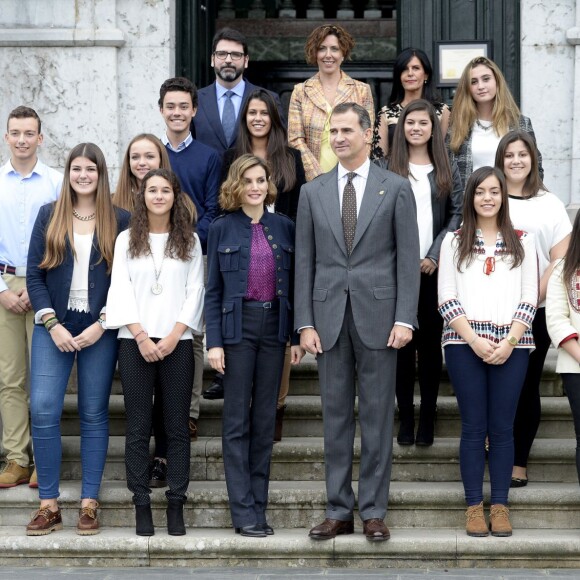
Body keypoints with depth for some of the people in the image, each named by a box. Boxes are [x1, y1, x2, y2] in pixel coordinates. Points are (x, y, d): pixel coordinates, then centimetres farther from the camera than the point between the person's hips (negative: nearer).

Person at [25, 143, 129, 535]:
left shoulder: (120, 220, 2)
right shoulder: (49, 216, 7)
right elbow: (34, 274, 4)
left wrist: (101, 325, -9)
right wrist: (52, 325, -7)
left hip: (99, 330, -1)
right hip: (54, 328, 1)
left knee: (94, 415, 3)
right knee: (43, 411, -7)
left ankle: (90, 504, 8)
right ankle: (49, 505, 0)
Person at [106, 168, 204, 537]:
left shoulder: (189, 241, 9)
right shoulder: (127, 240, 8)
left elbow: (195, 291, 3)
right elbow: (121, 289, 2)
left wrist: (173, 336, -9)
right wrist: (141, 337, -9)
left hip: (177, 342, 0)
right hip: (135, 341, 0)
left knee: (177, 426, 0)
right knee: (138, 427, 0)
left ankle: (176, 505, 5)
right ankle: (142, 505, 3)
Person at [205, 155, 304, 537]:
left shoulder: (285, 228, 8)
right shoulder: (222, 229, 2)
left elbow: (294, 285, 9)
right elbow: (213, 290, 1)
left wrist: (298, 336, 4)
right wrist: (214, 341, -6)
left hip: (274, 327, 2)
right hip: (238, 327, -2)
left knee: (266, 419, 5)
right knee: (237, 419, -2)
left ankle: (260, 507, 12)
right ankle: (244, 512, 0)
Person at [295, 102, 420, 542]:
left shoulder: (396, 188, 2)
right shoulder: (313, 192, 9)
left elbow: (408, 258, -1)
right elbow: (305, 261, 7)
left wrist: (405, 319, -9)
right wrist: (306, 322, 0)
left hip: (378, 316, -2)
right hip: (329, 316, 2)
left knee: (377, 415, 2)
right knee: (336, 415, 6)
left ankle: (374, 510, 9)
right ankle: (339, 510, 12)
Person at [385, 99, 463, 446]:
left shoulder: (448, 172, 9)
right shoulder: (388, 170, 5)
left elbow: (458, 216, 2)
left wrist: (434, 256, -9)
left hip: (434, 269, 1)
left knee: (431, 343, 4)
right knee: (401, 342, 2)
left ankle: (428, 417, 9)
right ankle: (405, 416, 8)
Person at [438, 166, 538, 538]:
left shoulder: (523, 242, 11)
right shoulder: (454, 242, 9)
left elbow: (529, 299, 5)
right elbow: (447, 298, 2)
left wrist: (508, 343, -8)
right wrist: (474, 340, -11)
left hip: (511, 346, 1)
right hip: (465, 343, 0)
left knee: (503, 427, 0)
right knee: (473, 427, 0)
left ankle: (501, 506, 5)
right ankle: (474, 506, 4)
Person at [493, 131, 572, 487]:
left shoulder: (549, 205, 5)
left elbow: (560, 259, 0)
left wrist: (533, 298, -11)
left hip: (536, 311, 0)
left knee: (527, 386, 2)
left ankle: (520, 461, 8)